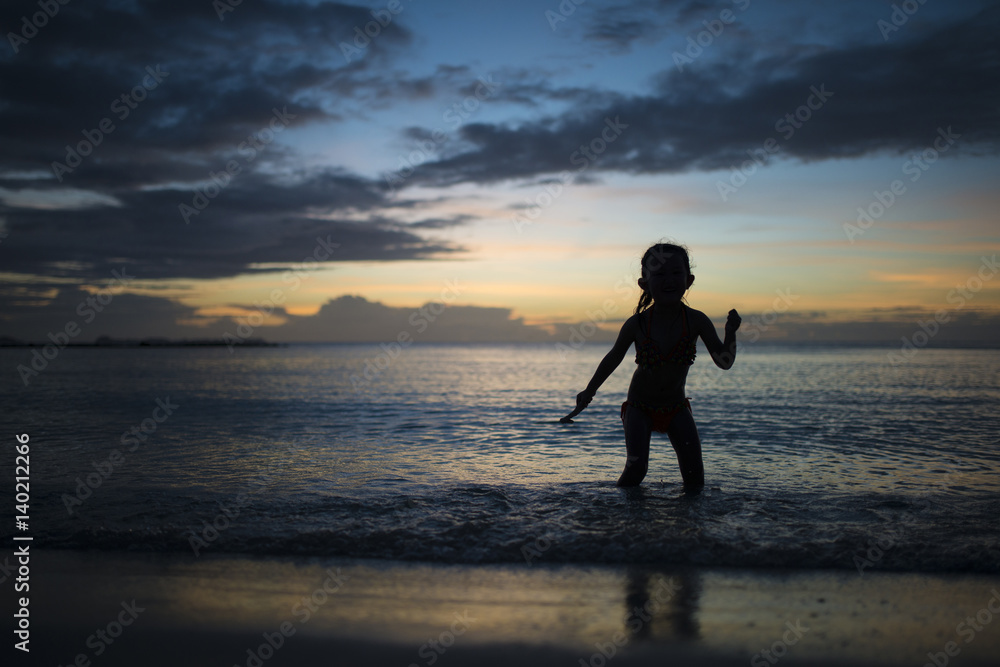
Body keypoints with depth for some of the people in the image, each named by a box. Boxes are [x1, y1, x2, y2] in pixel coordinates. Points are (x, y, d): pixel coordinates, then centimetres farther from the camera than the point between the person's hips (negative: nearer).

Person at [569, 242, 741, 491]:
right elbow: (614, 358, -1)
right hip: (639, 406, -2)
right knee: (636, 468, -19)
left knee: (695, 477, -5)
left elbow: (724, 362, -14)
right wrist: (590, 391, 10)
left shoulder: (696, 321, -16)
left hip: (676, 407, 2)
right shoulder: (636, 325, -19)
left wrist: (731, 333, -33)